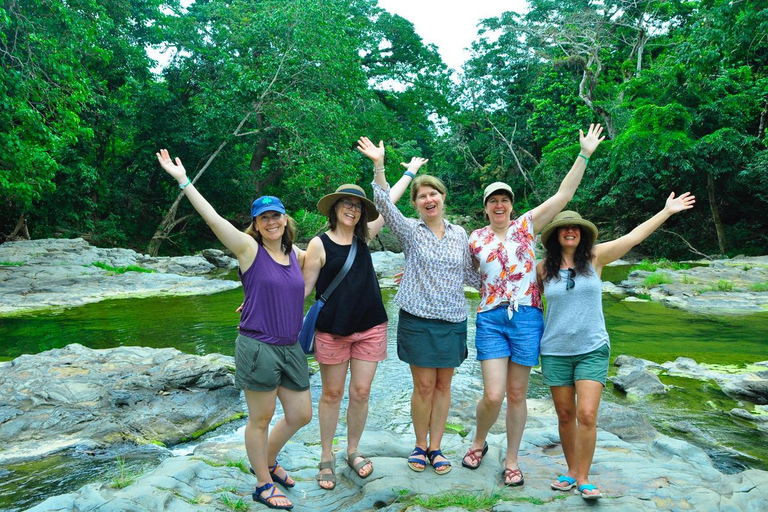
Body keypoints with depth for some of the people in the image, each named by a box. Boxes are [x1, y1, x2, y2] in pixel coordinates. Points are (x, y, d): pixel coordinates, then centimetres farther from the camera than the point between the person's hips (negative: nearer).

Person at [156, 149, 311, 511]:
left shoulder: (295, 253, 9)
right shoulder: (249, 248, -7)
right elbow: (213, 219, -18)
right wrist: (184, 181, -21)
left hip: (290, 348, 6)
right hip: (257, 347, -6)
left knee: (301, 415, 15)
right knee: (260, 419, 8)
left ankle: (268, 461, 41)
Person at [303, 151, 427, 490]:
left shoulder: (363, 236, 7)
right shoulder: (319, 244, -6)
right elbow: (303, 288, -5)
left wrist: (410, 171, 27)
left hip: (370, 328, 4)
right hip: (332, 331, -3)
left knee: (361, 393, 7)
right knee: (331, 394, 8)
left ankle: (353, 452, 27)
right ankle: (326, 458, 24)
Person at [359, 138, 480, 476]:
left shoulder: (459, 233, 8)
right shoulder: (410, 231, -1)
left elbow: (470, 273, 17)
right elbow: (384, 204, -17)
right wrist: (378, 165, -28)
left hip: (453, 321, 3)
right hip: (418, 319, -3)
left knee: (443, 385, 9)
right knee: (424, 386, 2)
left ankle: (435, 447, 23)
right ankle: (420, 446, 22)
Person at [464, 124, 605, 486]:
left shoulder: (525, 225, 5)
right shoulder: (475, 240, 7)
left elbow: (563, 195, -1)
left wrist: (584, 154, -4)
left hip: (526, 318, 0)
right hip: (490, 320, 0)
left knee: (516, 395, 8)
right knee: (493, 395, -6)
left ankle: (512, 460, 25)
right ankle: (478, 443, 24)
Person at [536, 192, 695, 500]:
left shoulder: (595, 257, -1)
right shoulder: (543, 269, 1)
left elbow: (634, 237, -1)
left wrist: (667, 211, 0)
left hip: (592, 350, -1)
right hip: (555, 351, 1)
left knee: (587, 415, -9)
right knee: (565, 415, 9)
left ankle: (583, 478, 6)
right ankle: (571, 471, 26)